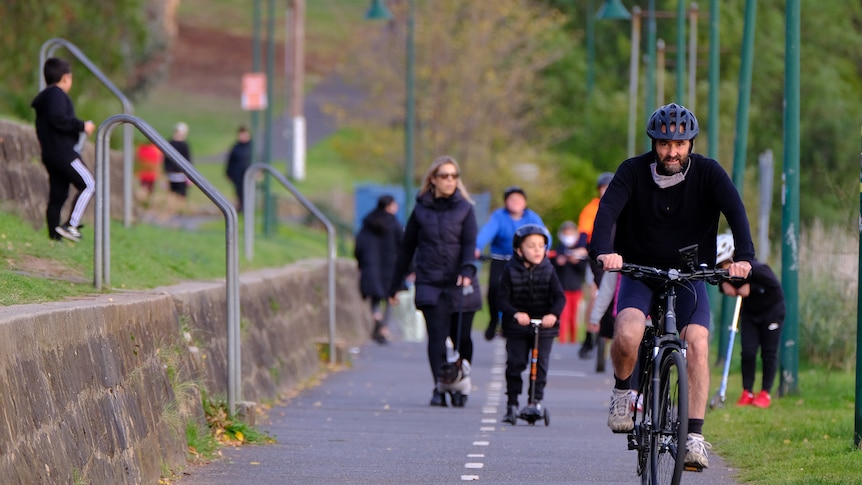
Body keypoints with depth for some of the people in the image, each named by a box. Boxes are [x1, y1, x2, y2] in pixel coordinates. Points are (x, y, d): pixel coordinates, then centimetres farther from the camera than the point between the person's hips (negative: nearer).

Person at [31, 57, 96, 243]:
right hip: (64, 152, -10)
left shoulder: (45, 97, 23)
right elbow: (58, 119, -23)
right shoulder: (56, 94, -9)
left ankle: (54, 235, 6)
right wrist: (82, 126, -15)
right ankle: (71, 225, -17)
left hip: (49, 154, 10)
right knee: (88, 185, -9)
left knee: (57, 196, 8)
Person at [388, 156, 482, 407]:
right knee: (437, 336, -13)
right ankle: (439, 388, -17)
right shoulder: (421, 210, 8)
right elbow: (406, 249, 13)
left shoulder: (464, 209, 6)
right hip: (430, 284, 0)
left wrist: (467, 270, -23)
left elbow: (470, 243, -4)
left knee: (462, 338, 3)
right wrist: (395, 285, 15)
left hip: (460, 284, 0)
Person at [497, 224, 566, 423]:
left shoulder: (548, 271, 2)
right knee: (515, 364, -4)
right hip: (517, 327, -1)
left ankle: (537, 399, 7)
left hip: (544, 326, 1)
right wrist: (515, 313, -24)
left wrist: (553, 314, -23)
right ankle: (512, 403, 3)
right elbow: (502, 300, -5)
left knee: (541, 363, -3)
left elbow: (560, 297, -3)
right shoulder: (511, 271, -2)